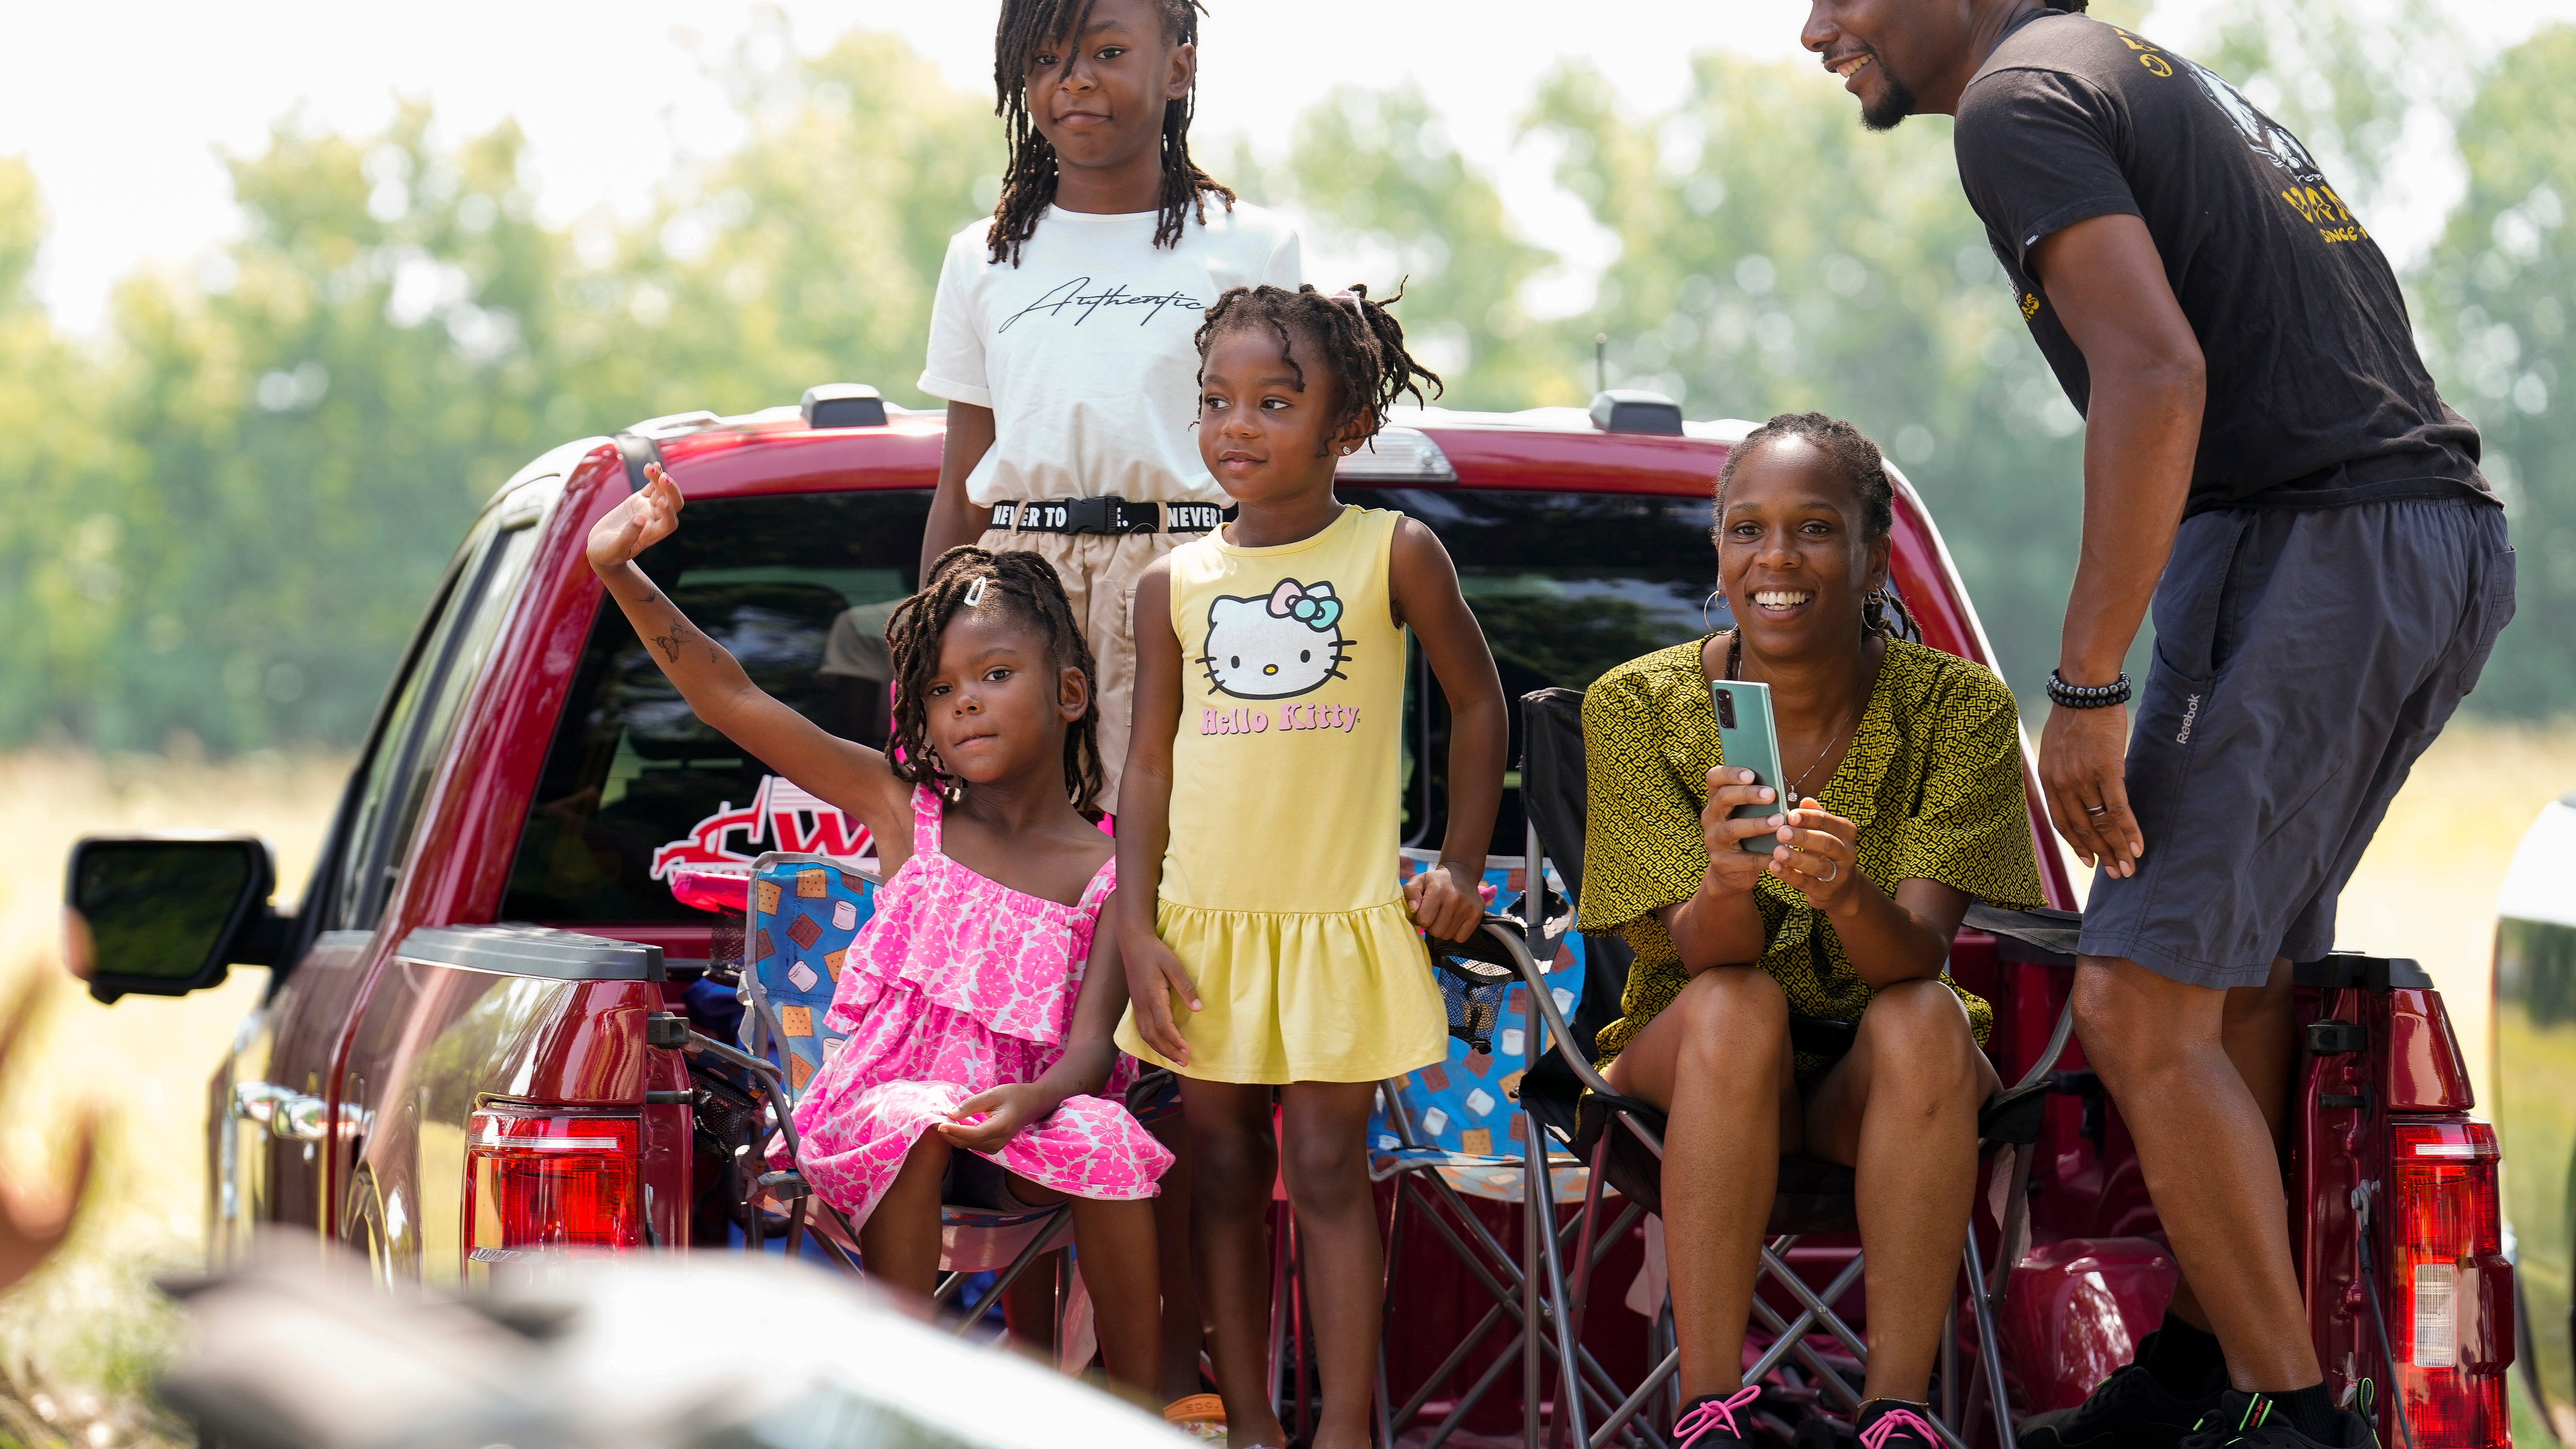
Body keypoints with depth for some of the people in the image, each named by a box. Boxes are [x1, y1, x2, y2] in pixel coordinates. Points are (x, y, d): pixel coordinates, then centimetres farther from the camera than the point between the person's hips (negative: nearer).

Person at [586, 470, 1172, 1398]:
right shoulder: (905, 811, 4)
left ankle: (1141, 1409, -18)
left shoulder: (1109, 870, 2)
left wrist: (1033, 1100, -32)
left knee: (1110, 1142, -30)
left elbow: (1092, 1040, -7)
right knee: (909, 1125, -34)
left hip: (1021, 1120, 0)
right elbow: (733, 701, -3)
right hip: (887, 1098, 0)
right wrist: (621, 574, -13)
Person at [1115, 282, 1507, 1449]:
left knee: (1328, 1175, -3)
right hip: (1208, 926, 3)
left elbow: (1477, 703, 8)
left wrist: (1460, 871, 5)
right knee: (1225, 1177, 6)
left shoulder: (1395, 556, -3)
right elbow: (1149, 763, 6)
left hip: (1341, 926, -3)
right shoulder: (1176, 584, 3)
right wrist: (1138, 931, -2)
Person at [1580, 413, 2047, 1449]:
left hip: (1877, 1081, 0)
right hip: (1695, 1064, 0)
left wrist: (1847, 894, -46)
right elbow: (1706, 953, -19)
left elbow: (1918, 954, -23)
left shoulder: (1959, 707, -13)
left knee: (1925, 1017, -33)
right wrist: (1726, 881, -43)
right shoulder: (1637, 706, -11)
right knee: (1737, 1005, -33)